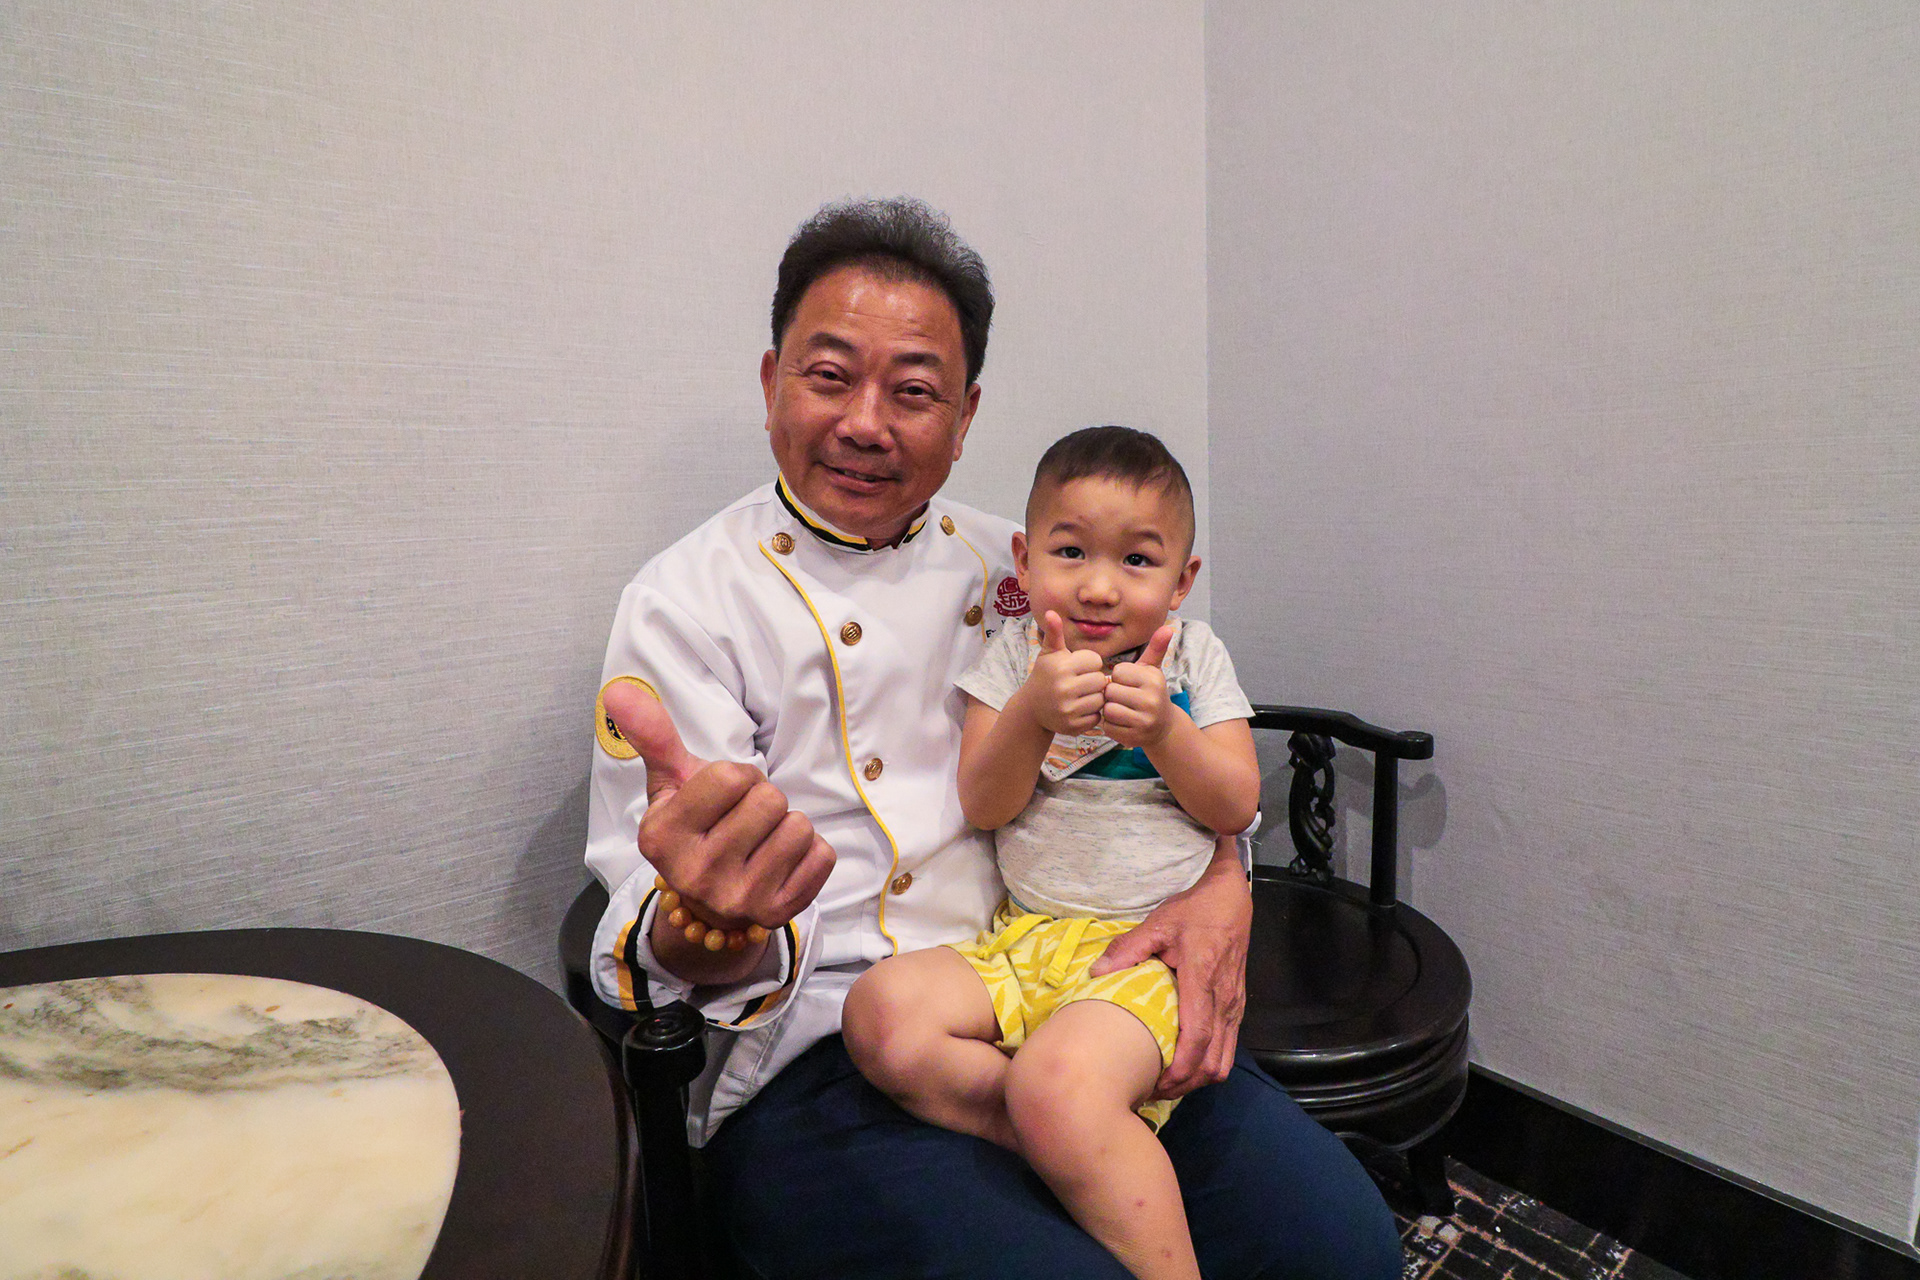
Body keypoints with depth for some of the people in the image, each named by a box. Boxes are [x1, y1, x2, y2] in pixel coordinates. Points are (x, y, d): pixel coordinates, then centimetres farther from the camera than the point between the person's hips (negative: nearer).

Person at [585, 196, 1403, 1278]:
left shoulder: (1013, 564, 11)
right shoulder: (687, 604, -3)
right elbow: (658, 941, -9)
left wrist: (1222, 888, -6)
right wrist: (710, 926, -33)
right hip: (825, 1062, -3)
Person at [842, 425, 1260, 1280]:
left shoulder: (1194, 656, 6)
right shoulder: (1014, 655, 6)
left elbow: (1235, 808, 0)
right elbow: (981, 806, -3)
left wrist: (1161, 730, -18)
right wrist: (1033, 714, -22)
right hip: (1024, 939, 4)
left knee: (1057, 1082, -32)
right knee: (882, 1013, -24)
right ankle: (1101, 1145, -18)